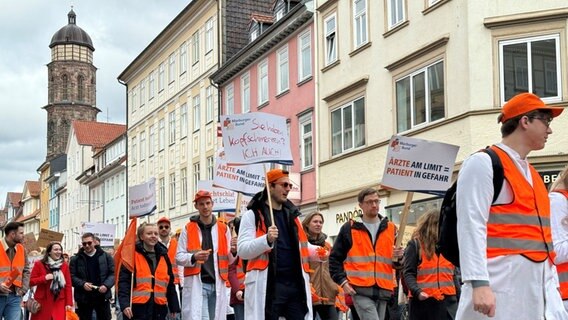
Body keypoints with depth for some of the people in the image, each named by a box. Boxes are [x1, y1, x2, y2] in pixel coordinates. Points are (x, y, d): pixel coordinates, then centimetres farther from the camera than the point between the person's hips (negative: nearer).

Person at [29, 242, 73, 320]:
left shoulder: (64, 265, 6)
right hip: (43, 302, -1)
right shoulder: (39, 264, 0)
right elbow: (31, 282, -2)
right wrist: (44, 278, -17)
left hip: (59, 302, 1)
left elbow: (68, 285, 4)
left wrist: (69, 303, -2)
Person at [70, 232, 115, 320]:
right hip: (84, 298, 0)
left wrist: (106, 285, -15)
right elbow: (72, 277, -1)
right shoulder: (75, 259, 4)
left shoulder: (106, 256, 6)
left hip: (102, 297, 0)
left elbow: (113, 273, 3)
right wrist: (83, 284, -19)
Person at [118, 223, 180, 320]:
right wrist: (125, 303, -20)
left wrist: (174, 306, 13)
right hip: (138, 307, -5)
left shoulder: (163, 256, 12)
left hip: (159, 308, 5)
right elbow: (123, 281, -8)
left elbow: (170, 283, 16)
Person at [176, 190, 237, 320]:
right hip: (195, 284, -3)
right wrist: (194, 257, -17)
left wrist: (233, 252, -8)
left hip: (217, 284, 3)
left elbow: (229, 260, 15)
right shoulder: (188, 229, 6)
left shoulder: (223, 228, 12)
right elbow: (179, 257, 3)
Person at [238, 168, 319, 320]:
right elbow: (242, 250, -9)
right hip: (267, 286, -5)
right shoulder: (252, 215, 1)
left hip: (296, 284, 6)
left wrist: (317, 252, 7)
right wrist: (267, 239, -25)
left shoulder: (292, 214, 20)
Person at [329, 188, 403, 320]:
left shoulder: (390, 228, 12)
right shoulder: (349, 228, 3)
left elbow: (396, 263, 18)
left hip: (383, 291, 4)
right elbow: (335, 258, 6)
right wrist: (342, 281, -6)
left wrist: (397, 257, -5)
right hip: (360, 290, -4)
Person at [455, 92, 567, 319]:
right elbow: (471, 226, -15)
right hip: (500, 286, -8)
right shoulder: (483, 163, -4)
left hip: (538, 287, 8)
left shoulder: (532, 174, 22)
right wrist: (479, 283, -24)